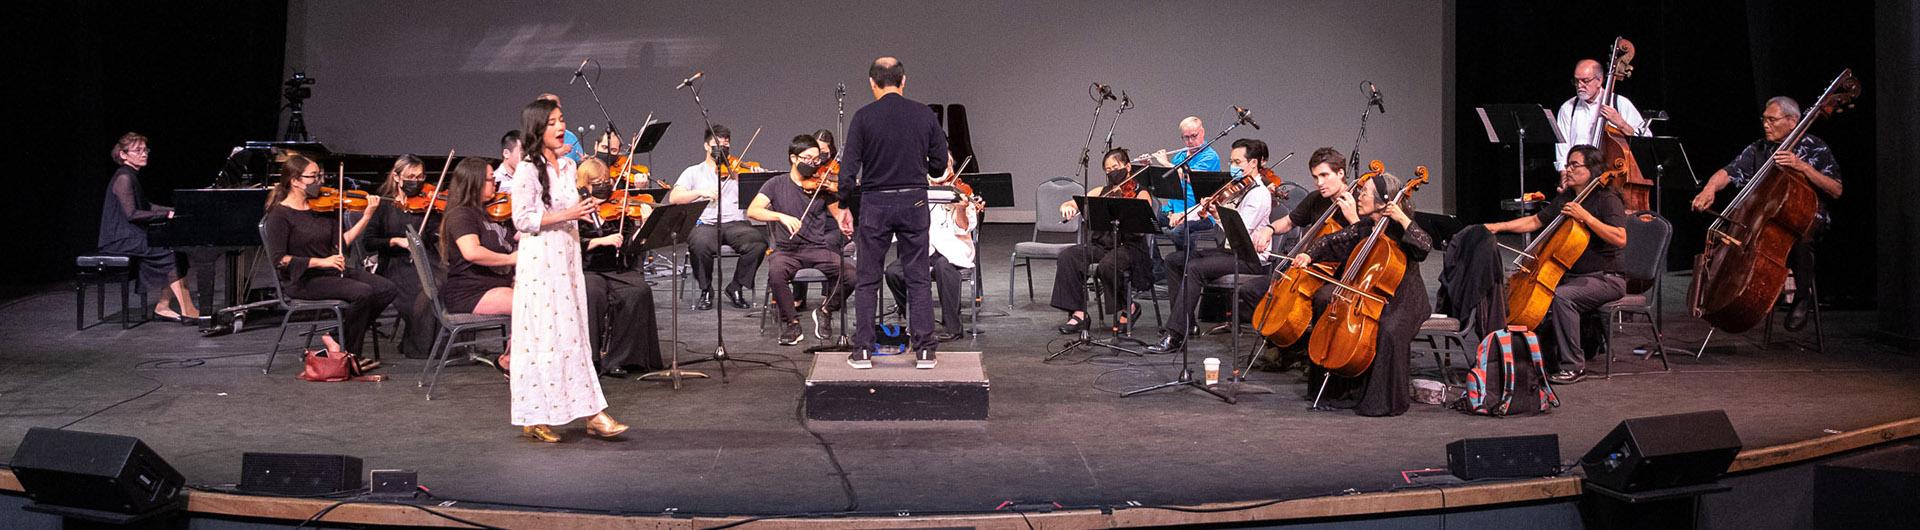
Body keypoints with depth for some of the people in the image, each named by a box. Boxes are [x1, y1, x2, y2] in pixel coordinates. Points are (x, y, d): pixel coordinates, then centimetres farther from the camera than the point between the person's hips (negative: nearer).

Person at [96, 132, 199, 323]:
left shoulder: (131, 176, 15)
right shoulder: (124, 178, -15)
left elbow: (145, 206, 22)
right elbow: (132, 214, -21)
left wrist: (173, 211, 11)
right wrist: (166, 214, -19)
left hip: (131, 236, 10)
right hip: (123, 240, -10)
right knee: (172, 254, -19)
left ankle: (163, 307, -1)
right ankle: (187, 312, -20)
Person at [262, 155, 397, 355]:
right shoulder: (281, 215, -10)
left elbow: (341, 242, 4)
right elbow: (278, 259, -16)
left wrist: (367, 216, -4)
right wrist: (320, 262, -23)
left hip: (332, 271, 7)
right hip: (303, 280, -7)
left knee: (387, 289, -10)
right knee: (363, 292, -27)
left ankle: (348, 335, 7)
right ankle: (348, 353, -9)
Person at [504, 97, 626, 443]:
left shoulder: (568, 165, 12)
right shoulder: (528, 170, -10)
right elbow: (522, 219, -15)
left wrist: (586, 210, 3)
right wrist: (567, 214, -21)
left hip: (567, 258, 7)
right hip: (539, 262, -7)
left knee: (572, 335, 8)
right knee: (542, 337, -4)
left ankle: (591, 414, 10)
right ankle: (534, 419, 3)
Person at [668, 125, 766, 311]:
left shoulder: (738, 171, 20)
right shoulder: (694, 172, 17)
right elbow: (673, 198, 1)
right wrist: (701, 192, -13)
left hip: (735, 223, 1)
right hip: (705, 224, -1)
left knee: (759, 240, -30)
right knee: (700, 244, -37)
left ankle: (736, 289, -7)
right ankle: (706, 291, -8)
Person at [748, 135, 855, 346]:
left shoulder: (822, 185, 8)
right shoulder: (777, 185, 3)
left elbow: (838, 213, 8)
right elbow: (752, 211, -9)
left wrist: (844, 222, -16)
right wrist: (781, 216, -25)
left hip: (818, 249, 2)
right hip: (787, 249, -1)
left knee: (851, 273, -25)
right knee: (776, 272, -36)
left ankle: (825, 312, 4)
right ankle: (791, 324, -13)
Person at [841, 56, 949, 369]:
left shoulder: (864, 117, -6)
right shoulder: (924, 115, 0)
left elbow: (849, 168, -9)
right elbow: (939, 165, 3)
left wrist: (847, 206, 3)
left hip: (874, 203, -1)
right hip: (914, 202, 1)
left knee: (867, 281, 8)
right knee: (919, 278, 7)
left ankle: (863, 350, 8)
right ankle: (924, 350, 6)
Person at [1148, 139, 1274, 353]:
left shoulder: (1259, 194, -14)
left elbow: (1240, 233, -24)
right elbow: (1207, 208, 10)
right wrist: (1184, 215, -6)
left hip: (1250, 259, -10)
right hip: (1230, 251, 10)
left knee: (1194, 268, -29)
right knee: (1174, 260, 6)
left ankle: (1175, 336, -30)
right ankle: (1184, 321, 5)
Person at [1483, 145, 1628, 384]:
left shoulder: (1607, 200, -11)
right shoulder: (1565, 199, 13)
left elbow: (1620, 239, -24)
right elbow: (1534, 221, 17)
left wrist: (1586, 217, -28)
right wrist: (1498, 227, 6)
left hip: (1606, 279, -8)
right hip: (1574, 275, 8)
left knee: (1562, 297, -31)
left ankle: (1574, 366, -23)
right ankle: (1546, 353, 4)